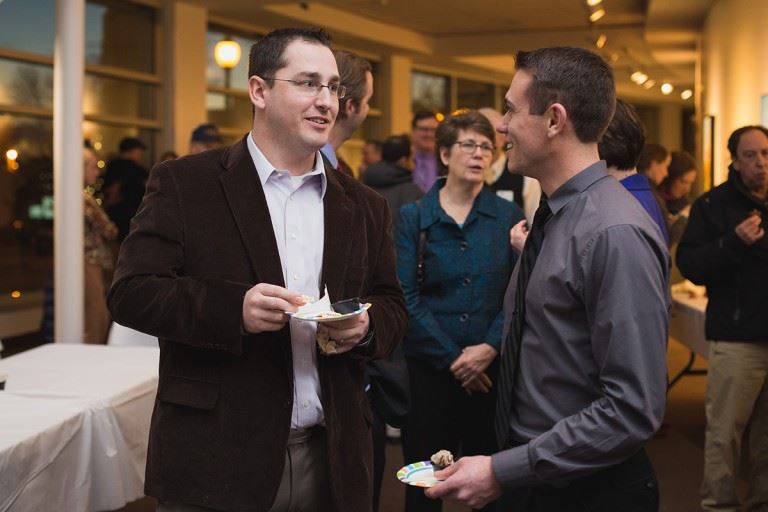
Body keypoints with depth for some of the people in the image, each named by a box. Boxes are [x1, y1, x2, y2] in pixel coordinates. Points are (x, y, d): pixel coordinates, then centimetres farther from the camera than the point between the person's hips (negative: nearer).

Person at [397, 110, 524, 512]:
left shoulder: (508, 217, 4)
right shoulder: (413, 218, 0)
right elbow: (407, 297, -7)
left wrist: (491, 348, -16)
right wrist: (451, 358, -12)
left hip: (491, 368, 1)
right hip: (430, 368, -1)